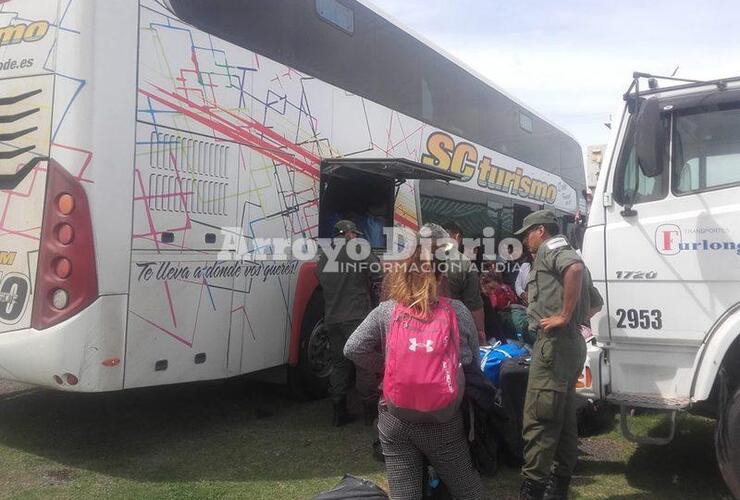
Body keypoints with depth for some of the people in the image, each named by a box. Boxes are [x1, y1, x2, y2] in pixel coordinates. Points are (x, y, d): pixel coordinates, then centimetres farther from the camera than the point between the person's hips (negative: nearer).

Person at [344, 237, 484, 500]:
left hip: (396, 421, 0)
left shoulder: (385, 312, -7)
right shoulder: (458, 311, -6)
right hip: (444, 423, 0)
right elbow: (473, 361, 5)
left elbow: (353, 350, -4)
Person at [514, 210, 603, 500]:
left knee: (538, 420, -10)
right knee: (563, 419, 13)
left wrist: (564, 316, -24)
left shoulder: (550, 249, -4)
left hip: (554, 343, -11)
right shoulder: (564, 256, 25)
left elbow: (575, 268, -28)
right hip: (570, 343, 11)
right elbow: (596, 302, 32)